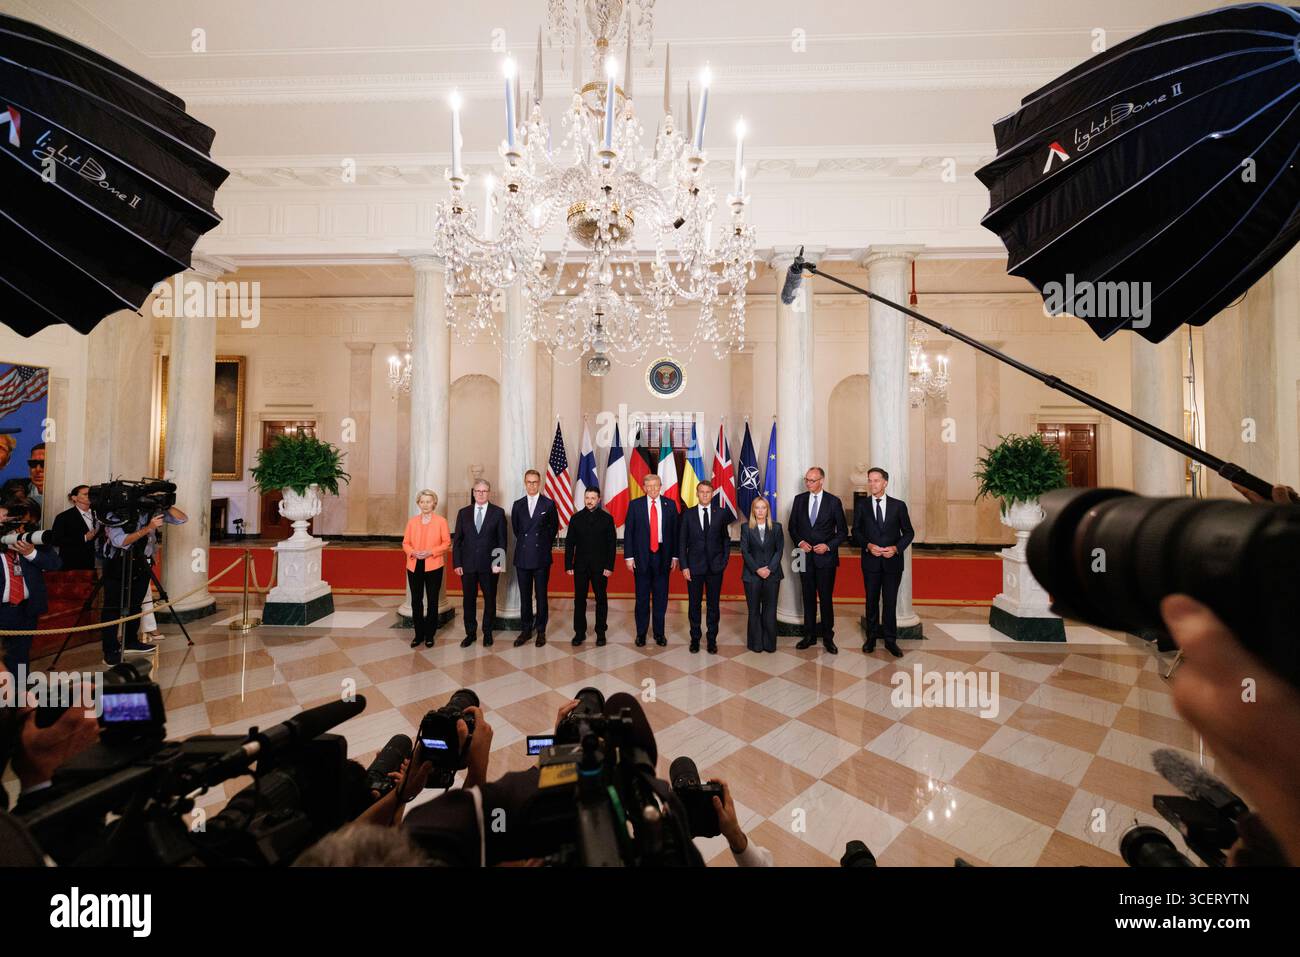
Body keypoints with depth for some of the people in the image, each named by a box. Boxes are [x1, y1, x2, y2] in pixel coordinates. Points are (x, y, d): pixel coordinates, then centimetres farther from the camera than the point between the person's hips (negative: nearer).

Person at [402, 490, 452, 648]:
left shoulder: (441, 521, -1)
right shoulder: (412, 521, 7)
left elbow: (447, 543, -3)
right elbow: (405, 543, 8)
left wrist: (431, 552, -16)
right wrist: (413, 552, -11)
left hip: (433, 566, -2)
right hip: (414, 566, 3)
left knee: (432, 601, 5)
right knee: (416, 601, 7)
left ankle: (429, 635, 19)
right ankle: (419, 635, 21)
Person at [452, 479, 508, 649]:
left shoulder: (498, 512, 0)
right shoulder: (463, 513, 7)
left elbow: (502, 540, -2)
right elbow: (457, 540, 6)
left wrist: (499, 563, -8)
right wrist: (457, 563, -1)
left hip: (490, 565, -2)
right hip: (467, 565, 2)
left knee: (490, 600, 9)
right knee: (468, 601, 9)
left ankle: (487, 633, 25)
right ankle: (470, 633, 25)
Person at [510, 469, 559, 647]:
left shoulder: (549, 504, 0)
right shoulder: (518, 505, 8)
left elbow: (554, 528, 7)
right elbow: (515, 528, 16)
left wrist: (545, 546, 8)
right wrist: (525, 543, 13)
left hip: (542, 557, -2)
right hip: (522, 557, 3)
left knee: (541, 595, 5)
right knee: (524, 596, 9)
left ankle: (541, 630, 17)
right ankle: (525, 630, 21)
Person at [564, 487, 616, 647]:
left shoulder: (607, 518, 0)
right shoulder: (576, 518, 5)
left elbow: (612, 544, -2)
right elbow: (569, 543, 5)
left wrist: (609, 566, -9)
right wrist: (568, 565, -2)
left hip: (600, 566, -1)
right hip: (580, 566, 2)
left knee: (601, 599, 7)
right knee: (579, 600, 7)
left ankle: (601, 632, 19)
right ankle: (579, 632, 19)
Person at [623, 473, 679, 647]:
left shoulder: (670, 504, 3)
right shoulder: (635, 505, -1)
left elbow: (675, 531, 5)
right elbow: (628, 532, -1)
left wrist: (674, 556, 2)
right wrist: (629, 557, -5)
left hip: (662, 556, 1)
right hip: (642, 556, -1)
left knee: (661, 597, 9)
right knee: (642, 597, 8)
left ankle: (659, 633, 24)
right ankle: (641, 633, 23)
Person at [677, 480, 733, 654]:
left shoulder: (722, 513, 1)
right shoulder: (688, 514, 1)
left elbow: (726, 538, 6)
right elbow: (682, 541, 1)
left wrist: (725, 560, -2)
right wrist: (684, 566, -5)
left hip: (715, 567, 0)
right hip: (694, 566, 0)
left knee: (714, 604, 9)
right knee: (694, 604, 9)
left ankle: (712, 639, 24)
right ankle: (695, 638, 25)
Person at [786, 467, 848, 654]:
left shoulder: (833, 502, -3)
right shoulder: (799, 499, 4)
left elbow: (843, 531, 1)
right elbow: (792, 526, 9)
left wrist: (828, 546, -12)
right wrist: (800, 542, -8)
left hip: (826, 557, -2)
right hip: (805, 556, 2)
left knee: (826, 598, 3)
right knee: (808, 597, 11)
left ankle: (828, 638, 18)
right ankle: (809, 635, 23)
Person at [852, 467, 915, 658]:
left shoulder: (899, 505, 0)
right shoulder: (862, 506, 2)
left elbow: (908, 532, 3)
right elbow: (856, 531, 4)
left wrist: (896, 548, -13)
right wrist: (868, 545, -13)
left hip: (893, 561, -1)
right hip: (870, 561, 1)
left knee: (890, 602, 5)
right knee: (871, 601, 11)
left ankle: (890, 640, 19)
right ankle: (871, 637, 26)